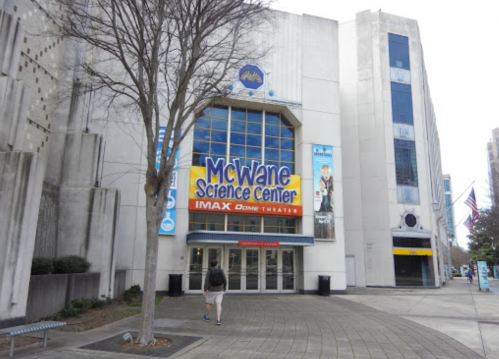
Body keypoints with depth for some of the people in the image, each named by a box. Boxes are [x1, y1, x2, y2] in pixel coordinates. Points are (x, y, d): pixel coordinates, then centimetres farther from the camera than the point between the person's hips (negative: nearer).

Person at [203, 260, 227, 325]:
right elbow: (224, 280, -5)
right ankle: (218, 320, -13)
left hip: (211, 290, 0)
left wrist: (205, 291, -13)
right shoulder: (221, 270, -6)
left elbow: (206, 281, -15)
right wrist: (225, 287, 10)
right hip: (219, 290, 1)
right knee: (218, 305, -1)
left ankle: (207, 317, 37)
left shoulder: (209, 271, -10)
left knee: (209, 303, 19)